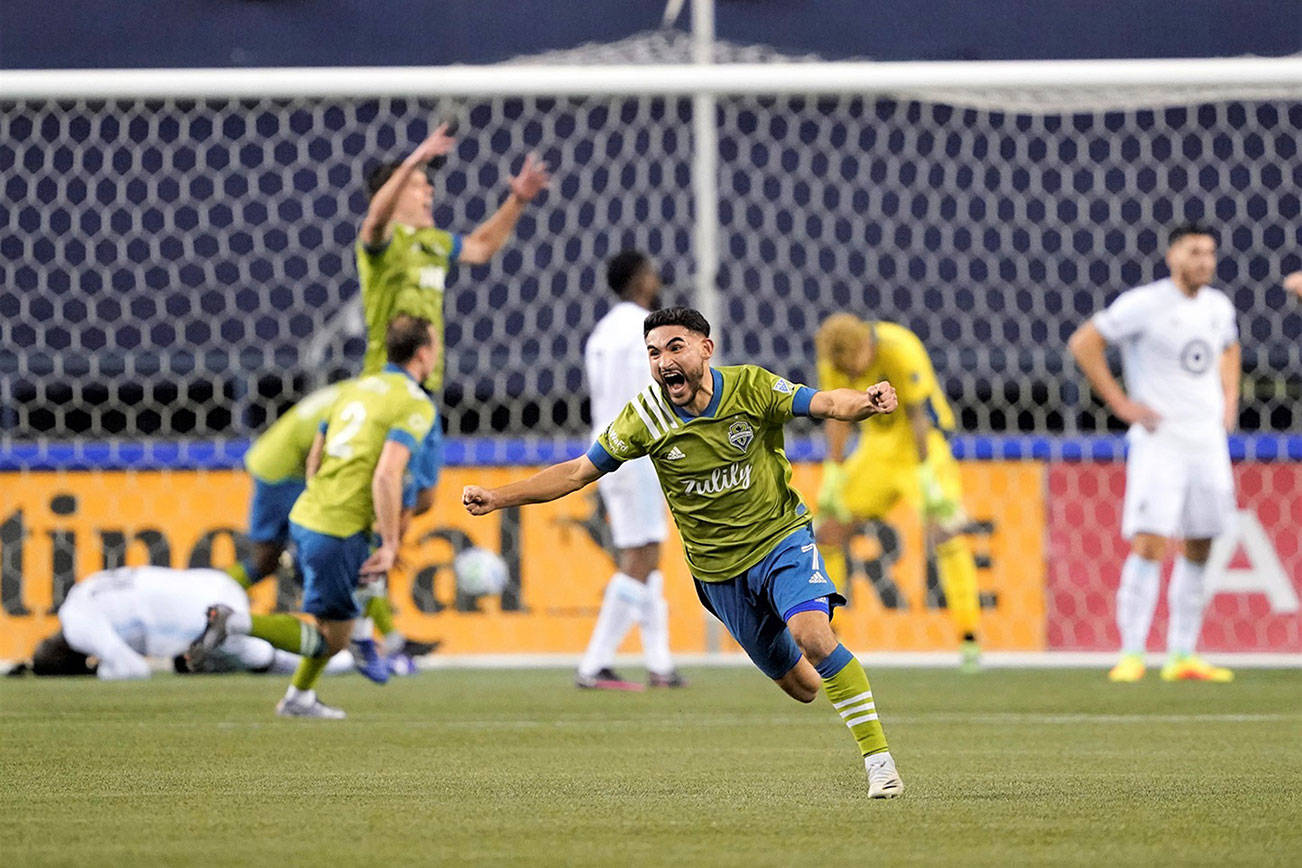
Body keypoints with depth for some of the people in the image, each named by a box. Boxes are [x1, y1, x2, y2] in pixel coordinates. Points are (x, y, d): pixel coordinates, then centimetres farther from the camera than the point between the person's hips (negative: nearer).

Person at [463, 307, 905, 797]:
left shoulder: (751, 388, -13)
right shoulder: (645, 417, -9)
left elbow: (824, 403, -23)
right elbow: (579, 472, -1)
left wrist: (864, 402, -47)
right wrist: (499, 498, -9)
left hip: (781, 540, -2)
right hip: (718, 570, 2)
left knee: (813, 634, -29)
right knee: (801, 687, 5)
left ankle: (878, 757, -19)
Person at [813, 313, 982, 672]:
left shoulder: (899, 350, -27)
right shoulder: (832, 363, -9)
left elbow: (918, 415, -25)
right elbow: (838, 417, 2)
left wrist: (926, 476, -25)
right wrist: (833, 475, 1)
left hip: (920, 444, -6)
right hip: (878, 446, 6)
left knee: (945, 530, -21)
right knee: (830, 527, 1)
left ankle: (968, 635, -20)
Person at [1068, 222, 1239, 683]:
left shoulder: (1219, 307, 11)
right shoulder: (1144, 304, -9)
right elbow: (1083, 342, -7)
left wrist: (1229, 401, 16)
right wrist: (1120, 403, -10)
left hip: (1208, 440, 6)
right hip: (1159, 440, -6)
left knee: (1199, 549, 7)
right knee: (1150, 545, -14)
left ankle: (1182, 655, 13)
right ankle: (1131, 654, -11)